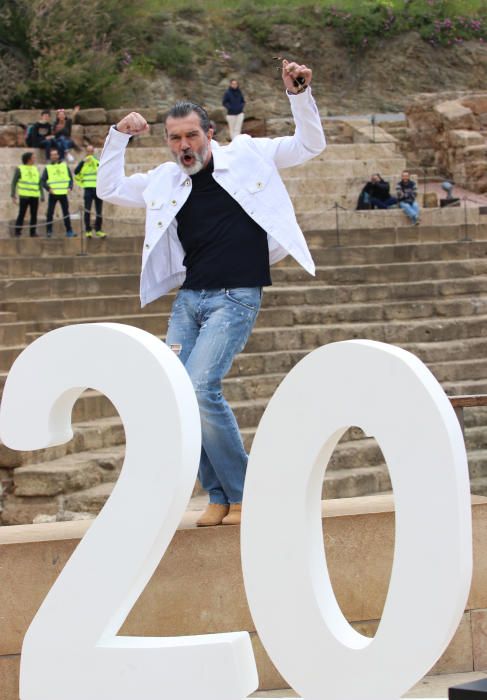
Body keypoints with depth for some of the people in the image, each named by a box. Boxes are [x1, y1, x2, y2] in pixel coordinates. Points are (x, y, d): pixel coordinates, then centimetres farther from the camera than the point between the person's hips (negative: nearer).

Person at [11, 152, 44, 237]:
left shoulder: (35, 169, 15)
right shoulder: (19, 169, 1)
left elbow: (39, 183, 18)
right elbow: (14, 183, 0)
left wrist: (42, 195, 12)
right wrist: (13, 195, -7)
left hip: (35, 196, 5)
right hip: (24, 196, -5)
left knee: (34, 215, 4)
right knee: (21, 214, -5)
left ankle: (33, 232, 10)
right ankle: (17, 232, 0)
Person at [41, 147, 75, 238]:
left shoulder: (65, 166, 7)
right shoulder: (48, 168, 2)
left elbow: (70, 178, 11)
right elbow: (42, 181, 1)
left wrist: (70, 187, -5)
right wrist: (48, 188, -13)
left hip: (63, 193, 2)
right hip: (53, 194, -1)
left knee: (66, 213, 6)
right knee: (50, 213, -3)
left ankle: (69, 231, 10)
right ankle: (49, 231, 2)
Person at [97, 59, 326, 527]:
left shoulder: (248, 156, 3)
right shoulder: (166, 181, 12)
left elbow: (311, 144, 5)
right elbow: (109, 190, 18)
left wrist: (298, 94, -8)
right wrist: (118, 136, 7)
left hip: (236, 298, -5)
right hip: (188, 298, 6)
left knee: (201, 387, -21)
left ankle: (243, 493, -8)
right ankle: (218, 497, 6)